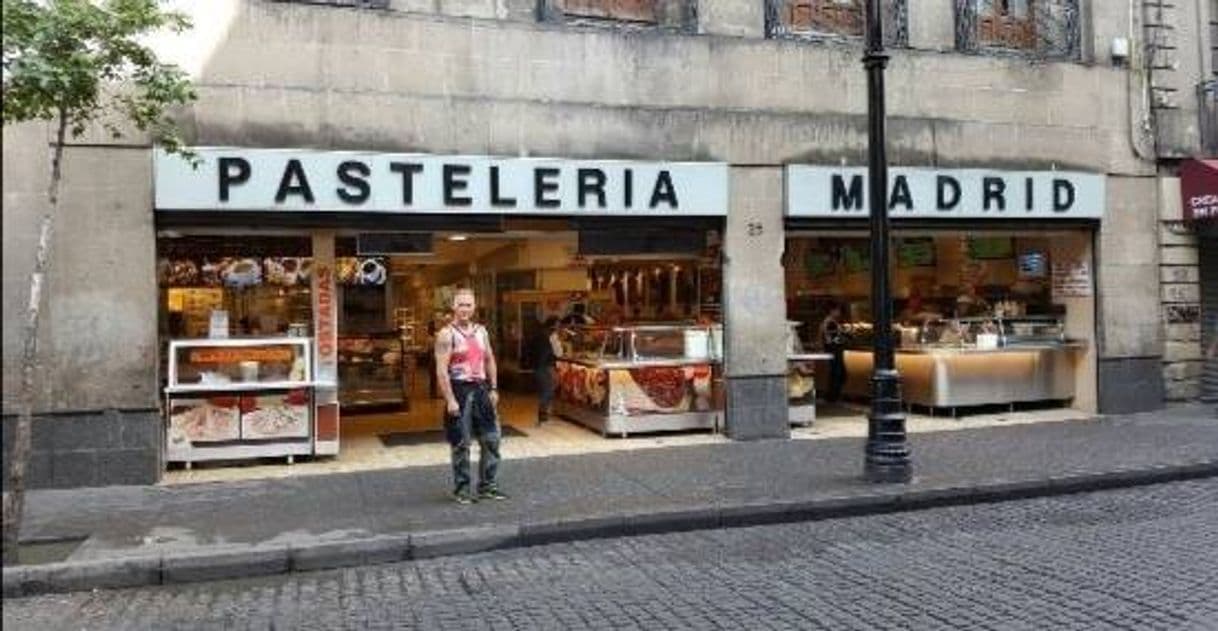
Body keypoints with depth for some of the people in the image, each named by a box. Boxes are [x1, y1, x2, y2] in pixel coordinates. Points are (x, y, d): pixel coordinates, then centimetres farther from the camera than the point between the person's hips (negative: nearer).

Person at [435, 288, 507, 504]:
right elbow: (441, 370, -14)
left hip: (481, 388, 6)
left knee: (491, 439, 8)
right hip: (460, 389, -6)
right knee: (461, 444, 2)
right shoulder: (446, 334, -9)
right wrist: (450, 400, -19)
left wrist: (493, 389, 9)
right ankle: (461, 489, 15)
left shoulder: (481, 331, 10)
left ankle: (488, 485, 20)